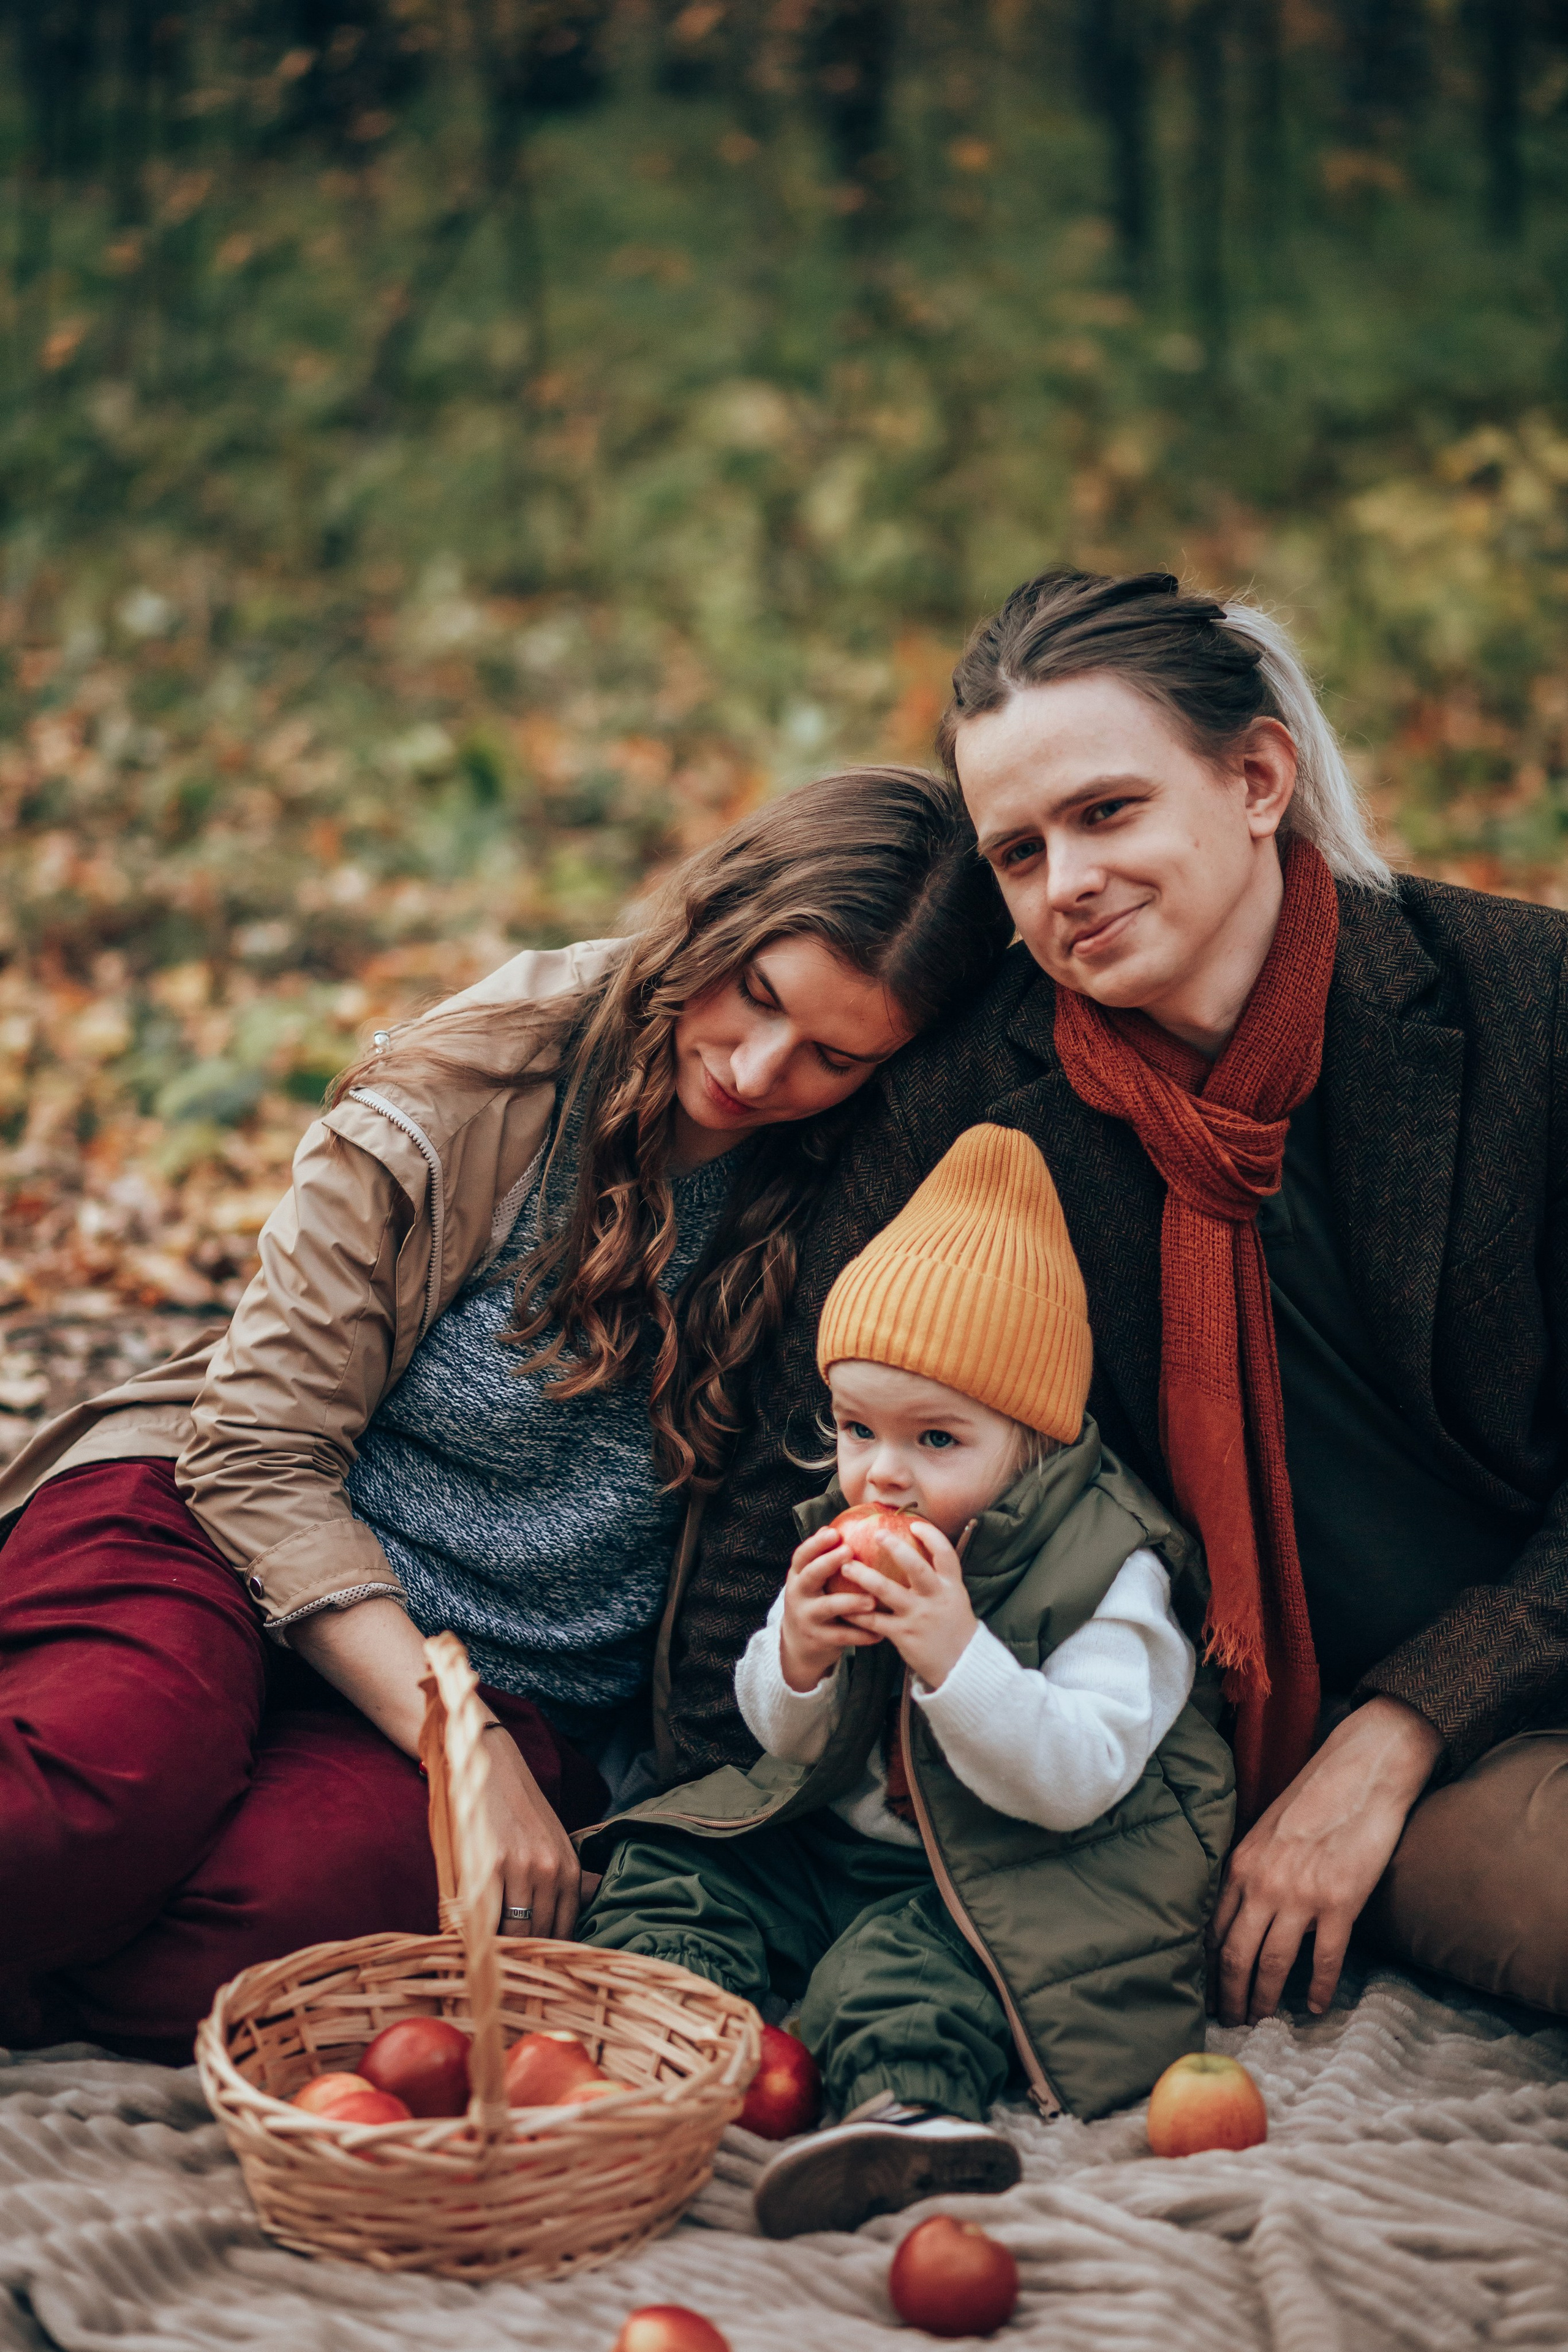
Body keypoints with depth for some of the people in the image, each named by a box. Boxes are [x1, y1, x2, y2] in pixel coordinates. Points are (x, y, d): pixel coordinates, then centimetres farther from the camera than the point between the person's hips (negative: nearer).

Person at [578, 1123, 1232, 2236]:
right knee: (665, 1871, -4)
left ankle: (907, 2107, -56)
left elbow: (1078, 1781, -24)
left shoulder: (1113, 1570, -16)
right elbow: (784, 1743, 10)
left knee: (898, 1963, -33)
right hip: (836, 1840, 8)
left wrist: (954, 1654, -35)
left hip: (1015, 1875, -8)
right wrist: (797, 1658, -15)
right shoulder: (847, 1537, 3)